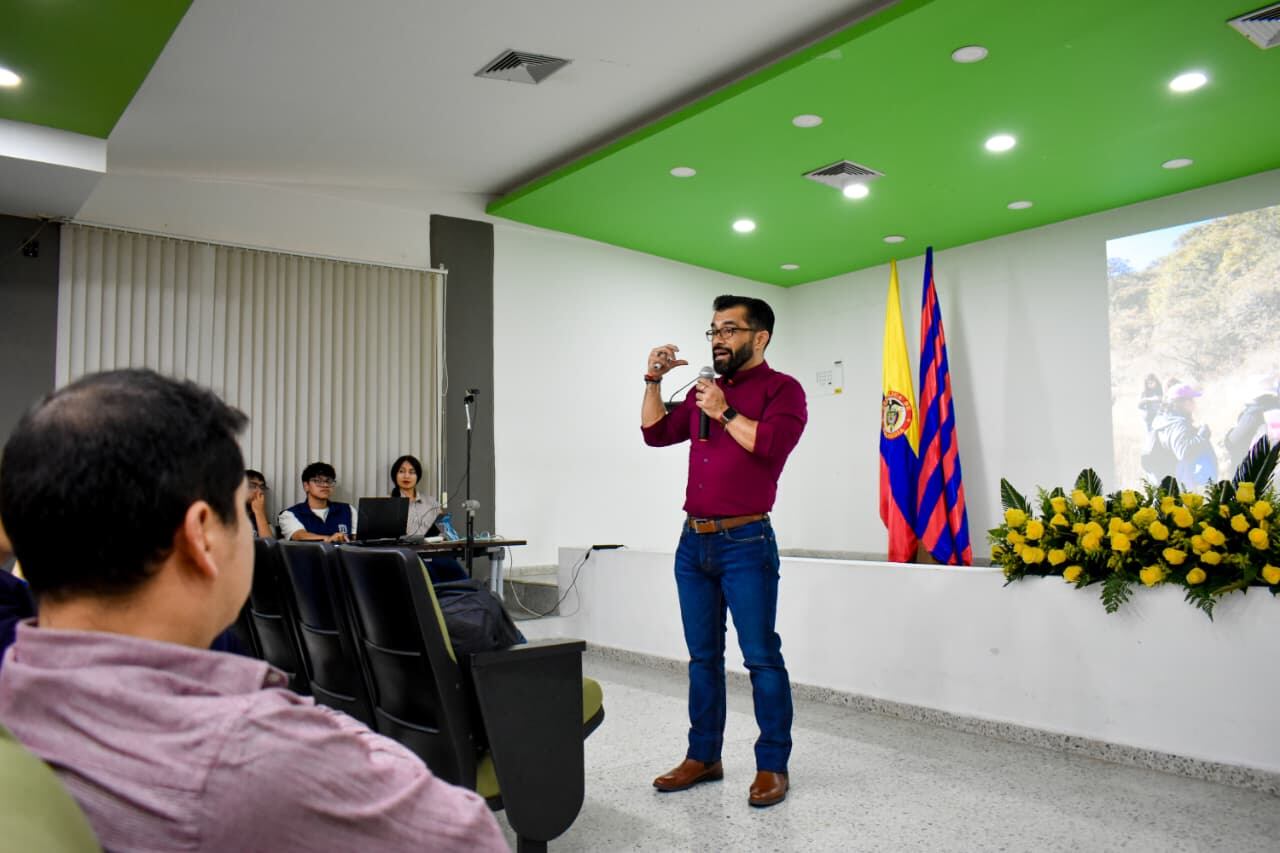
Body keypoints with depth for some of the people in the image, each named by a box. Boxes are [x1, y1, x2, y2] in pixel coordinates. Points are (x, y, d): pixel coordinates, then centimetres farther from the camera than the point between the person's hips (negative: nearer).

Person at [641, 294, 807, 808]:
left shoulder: (781, 389, -2)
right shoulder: (704, 390, 17)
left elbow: (772, 445, -19)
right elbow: (656, 434, 18)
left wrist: (724, 412, -13)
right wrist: (654, 382, 8)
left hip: (745, 544, -7)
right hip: (693, 542, 7)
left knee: (760, 656, -2)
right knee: (702, 656, 12)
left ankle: (773, 766, 9)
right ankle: (703, 756, 22)